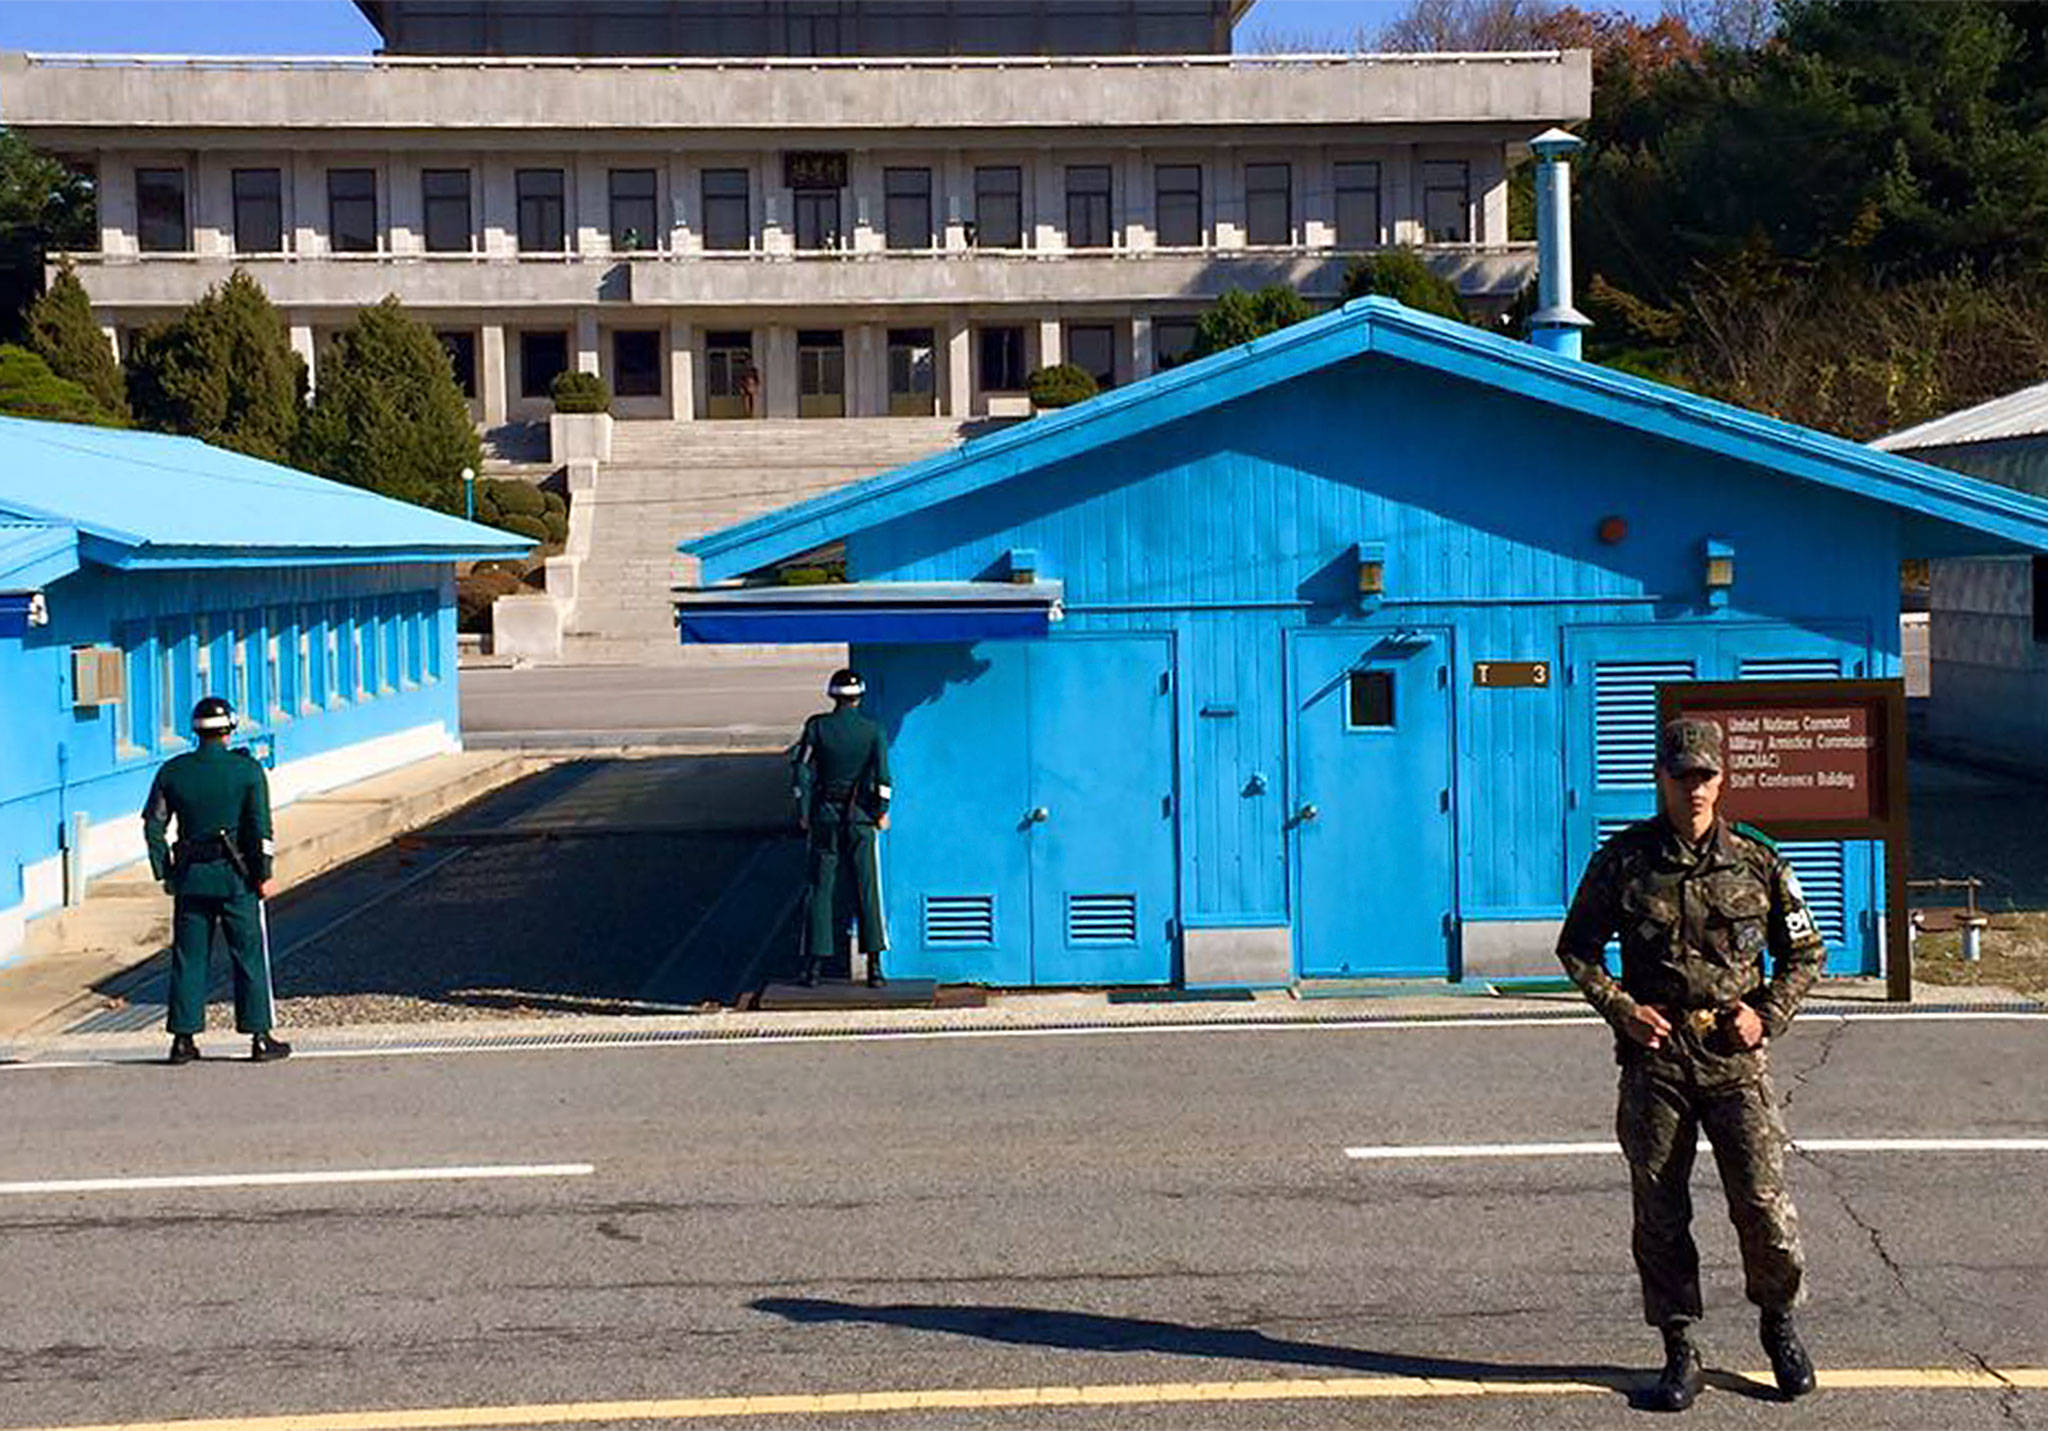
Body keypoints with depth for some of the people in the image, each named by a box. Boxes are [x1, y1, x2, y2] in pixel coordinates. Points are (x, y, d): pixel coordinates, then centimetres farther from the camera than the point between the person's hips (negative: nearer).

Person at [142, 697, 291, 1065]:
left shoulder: (172, 771, 4)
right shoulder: (247, 769, -5)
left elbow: (153, 826, 4)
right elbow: (260, 827, -10)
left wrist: (164, 873, 11)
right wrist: (264, 873, -5)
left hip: (190, 878, 3)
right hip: (236, 876, -3)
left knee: (188, 958, 9)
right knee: (250, 955, 3)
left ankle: (183, 1039, 10)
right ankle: (260, 1038, 4)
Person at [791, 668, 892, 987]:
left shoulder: (816, 726, -2)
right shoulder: (873, 730, -3)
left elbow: (802, 770, -3)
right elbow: (882, 773, -9)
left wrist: (803, 812, 3)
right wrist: (882, 811, 1)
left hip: (824, 815, 0)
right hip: (860, 816, 0)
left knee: (820, 889, 6)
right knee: (866, 889, 3)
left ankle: (813, 964, 3)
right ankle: (874, 964, -2)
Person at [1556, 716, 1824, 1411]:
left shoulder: (1757, 862, 3)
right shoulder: (1623, 860, 1)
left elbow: (1805, 954, 12)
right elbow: (1576, 947, 10)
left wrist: (1767, 1016, -3)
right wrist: (1621, 1008, -4)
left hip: (1736, 1062, 0)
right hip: (1654, 1058, 0)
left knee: (1763, 1203, -5)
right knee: (1660, 1214, 4)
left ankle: (1779, 1322, 22)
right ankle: (1679, 1353, 18)